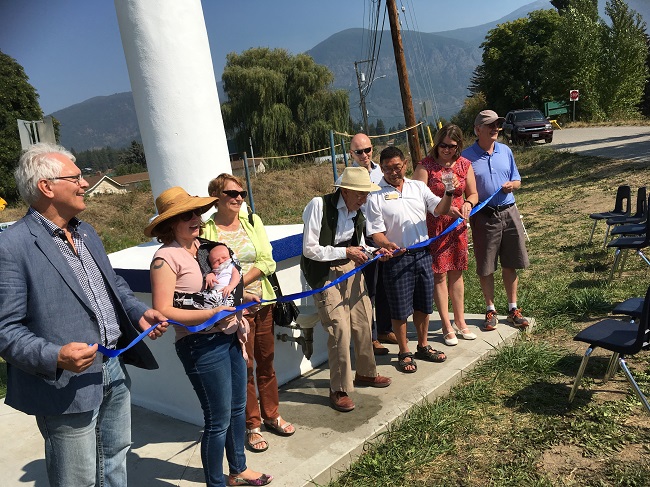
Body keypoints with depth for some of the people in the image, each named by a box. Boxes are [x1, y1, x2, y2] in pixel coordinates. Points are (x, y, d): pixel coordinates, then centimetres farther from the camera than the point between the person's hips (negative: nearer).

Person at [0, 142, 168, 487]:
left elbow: (115, 285, 20)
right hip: (68, 386, -7)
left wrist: (140, 313, 3)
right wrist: (54, 357, -30)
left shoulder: (86, 233, 10)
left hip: (115, 370, 8)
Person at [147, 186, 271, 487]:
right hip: (201, 346, -8)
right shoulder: (166, 257, -15)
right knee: (219, 420, 3)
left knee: (237, 408, 20)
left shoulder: (202, 246, 7)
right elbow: (162, 311, -21)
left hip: (229, 336, 8)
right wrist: (212, 314, -27)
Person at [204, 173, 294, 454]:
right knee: (244, 366, 5)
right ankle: (251, 425, 22)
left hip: (262, 301, 4)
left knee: (266, 361, 14)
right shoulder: (206, 229, -7)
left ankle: (271, 415, 32)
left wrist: (240, 280, -16)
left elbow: (267, 262, -2)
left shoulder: (252, 221, 5)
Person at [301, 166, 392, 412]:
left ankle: (365, 373, 37)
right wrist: (345, 251, -19)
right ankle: (339, 390, 8)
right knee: (340, 330, -10)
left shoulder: (357, 213, 4)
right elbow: (309, 249, -19)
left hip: (352, 270, 7)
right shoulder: (320, 205, -17)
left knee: (363, 323, 12)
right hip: (326, 274, -7)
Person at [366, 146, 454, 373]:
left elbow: (439, 209, 0)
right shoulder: (376, 195, -6)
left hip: (423, 253, 5)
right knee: (400, 309, 5)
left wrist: (448, 193, -20)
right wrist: (387, 245, -30)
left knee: (423, 305, 17)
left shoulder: (418, 186, 8)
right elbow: (376, 231, -10)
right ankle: (404, 353, 23)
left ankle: (423, 346, 35)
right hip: (397, 257, -4)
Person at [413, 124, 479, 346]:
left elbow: (473, 193, 12)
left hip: (457, 225, 4)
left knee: (456, 273, 13)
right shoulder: (426, 165, -10)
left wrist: (468, 204, -10)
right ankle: (447, 326, 12)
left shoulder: (464, 164, 5)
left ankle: (460, 321, 25)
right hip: (434, 226, -4)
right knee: (439, 274, 1)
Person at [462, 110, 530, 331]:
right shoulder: (467, 156, -6)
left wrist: (512, 185, -6)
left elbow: (517, 180, 17)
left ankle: (513, 308, 25)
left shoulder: (505, 151, 9)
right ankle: (491, 310, 21)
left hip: (509, 213, 4)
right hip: (484, 216, -4)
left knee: (510, 264, 11)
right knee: (485, 267, 4)